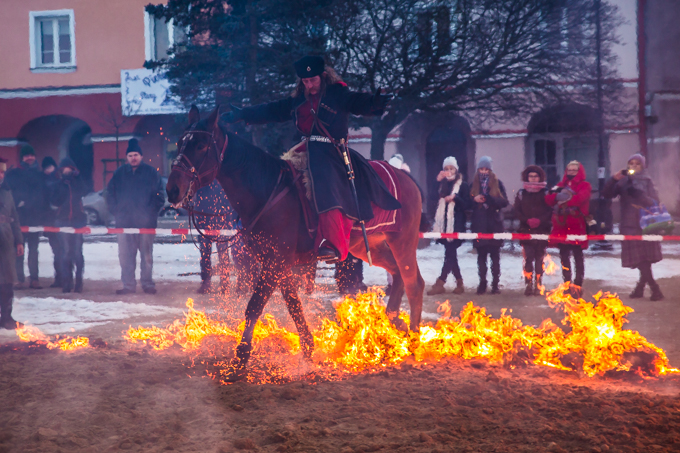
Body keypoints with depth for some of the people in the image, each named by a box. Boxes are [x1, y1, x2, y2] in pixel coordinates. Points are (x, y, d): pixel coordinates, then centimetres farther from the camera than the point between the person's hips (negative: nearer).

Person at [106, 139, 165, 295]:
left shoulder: (151, 173, 3)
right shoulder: (119, 174, 9)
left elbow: (159, 195, 5)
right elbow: (110, 194, 15)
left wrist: (152, 212, -3)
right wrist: (116, 211, 5)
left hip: (145, 222, -2)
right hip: (124, 222, 2)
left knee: (146, 255, 1)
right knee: (125, 256, 1)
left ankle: (148, 284, 9)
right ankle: (128, 285, 6)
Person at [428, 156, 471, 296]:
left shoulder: (463, 185, 1)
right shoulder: (442, 184, 14)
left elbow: (468, 204, -4)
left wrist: (455, 198, -17)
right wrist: (437, 182, -5)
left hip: (456, 224, -5)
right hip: (444, 223, 5)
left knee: (450, 253, -9)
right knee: (450, 254, 6)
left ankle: (440, 283, -15)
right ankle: (459, 283, 14)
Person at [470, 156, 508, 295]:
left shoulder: (497, 183, 3)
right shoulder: (474, 184, 8)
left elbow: (504, 201, -4)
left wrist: (488, 199, -18)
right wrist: (475, 200, -16)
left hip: (494, 225, -1)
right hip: (479, 225, 1)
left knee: (495, 255, 0)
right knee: (481, 255, 3)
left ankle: (495, 284, 4)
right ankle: (482, 283, 8)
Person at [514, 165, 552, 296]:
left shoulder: (546, 193, 6)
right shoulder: (521, 193, 9)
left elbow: (550, 211, 1)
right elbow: (517, 211, 5)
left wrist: (540, 220, -14)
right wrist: (527, 221, -11)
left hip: (542, 230, 0)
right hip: (526, 230, 0)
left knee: (540, 259, 0)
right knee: (528, 258, -8)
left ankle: (538, 286, 4)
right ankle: (528, 285, -7)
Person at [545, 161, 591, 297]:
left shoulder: (584, 185, 4)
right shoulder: (561, 185, 18)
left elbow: (581, 197, -17)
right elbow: (548, 199, 5)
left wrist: (563, 198, -11)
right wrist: (556, 194, -16)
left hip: (577, 226, -5)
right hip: (561, 226, 5)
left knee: (578, 257, -4)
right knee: (564, 257, 6)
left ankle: (577, 285, -3)